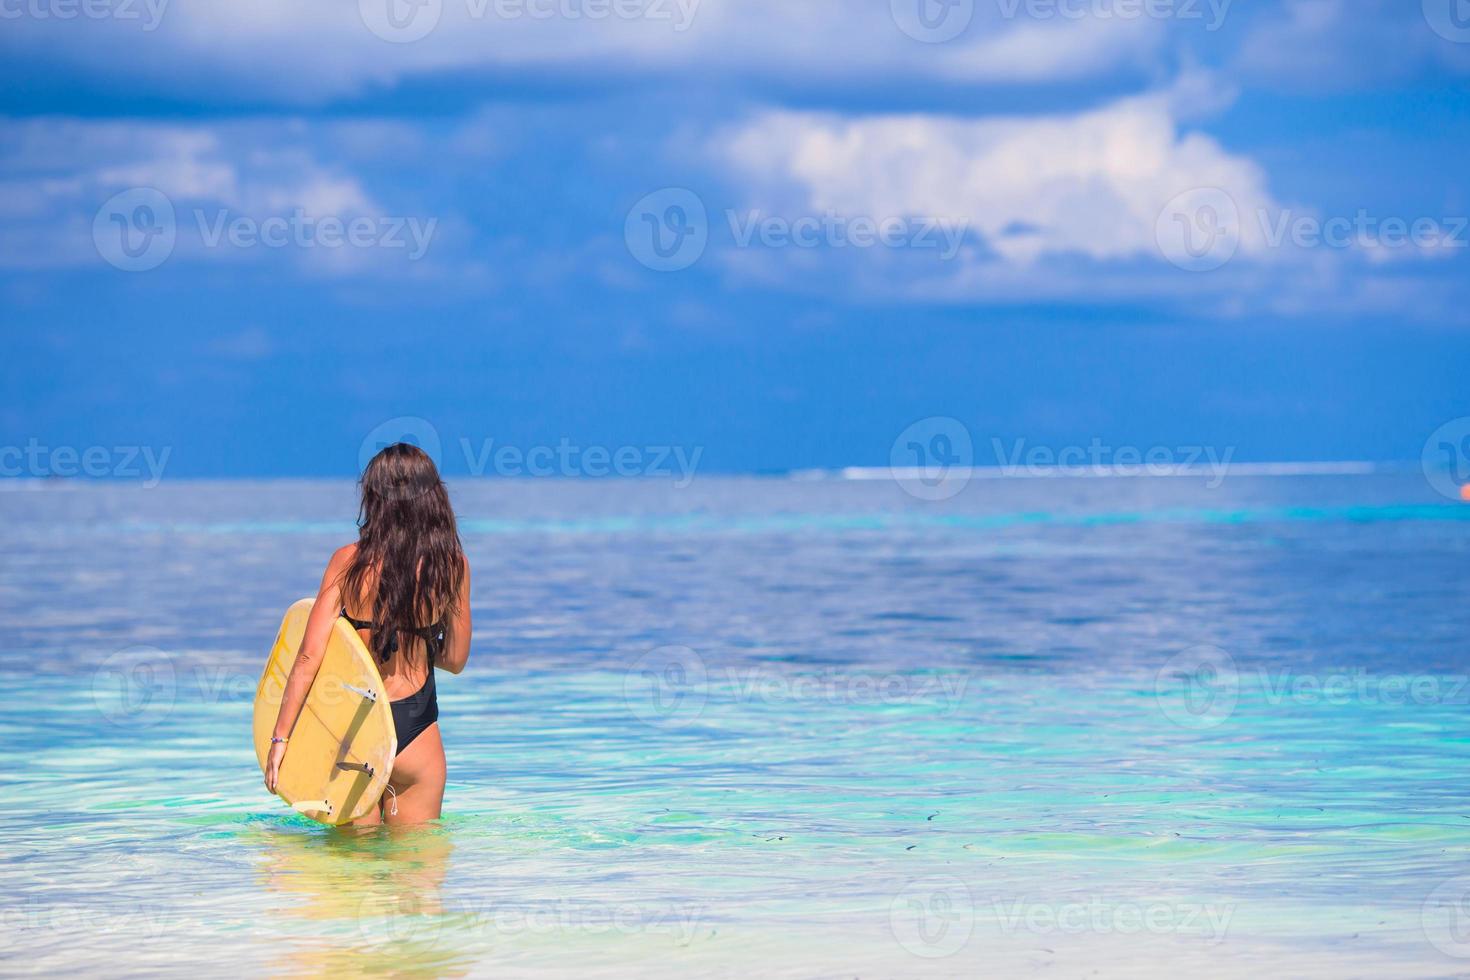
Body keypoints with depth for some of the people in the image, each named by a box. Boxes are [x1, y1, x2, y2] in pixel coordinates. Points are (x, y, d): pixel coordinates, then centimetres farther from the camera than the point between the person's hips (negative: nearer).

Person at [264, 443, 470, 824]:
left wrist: (280, 737, -7)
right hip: (415, 730, 0)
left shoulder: (348, 561, -8)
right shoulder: (452, 566, -4)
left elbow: (309, 655, -11)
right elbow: (455, 660, 5)